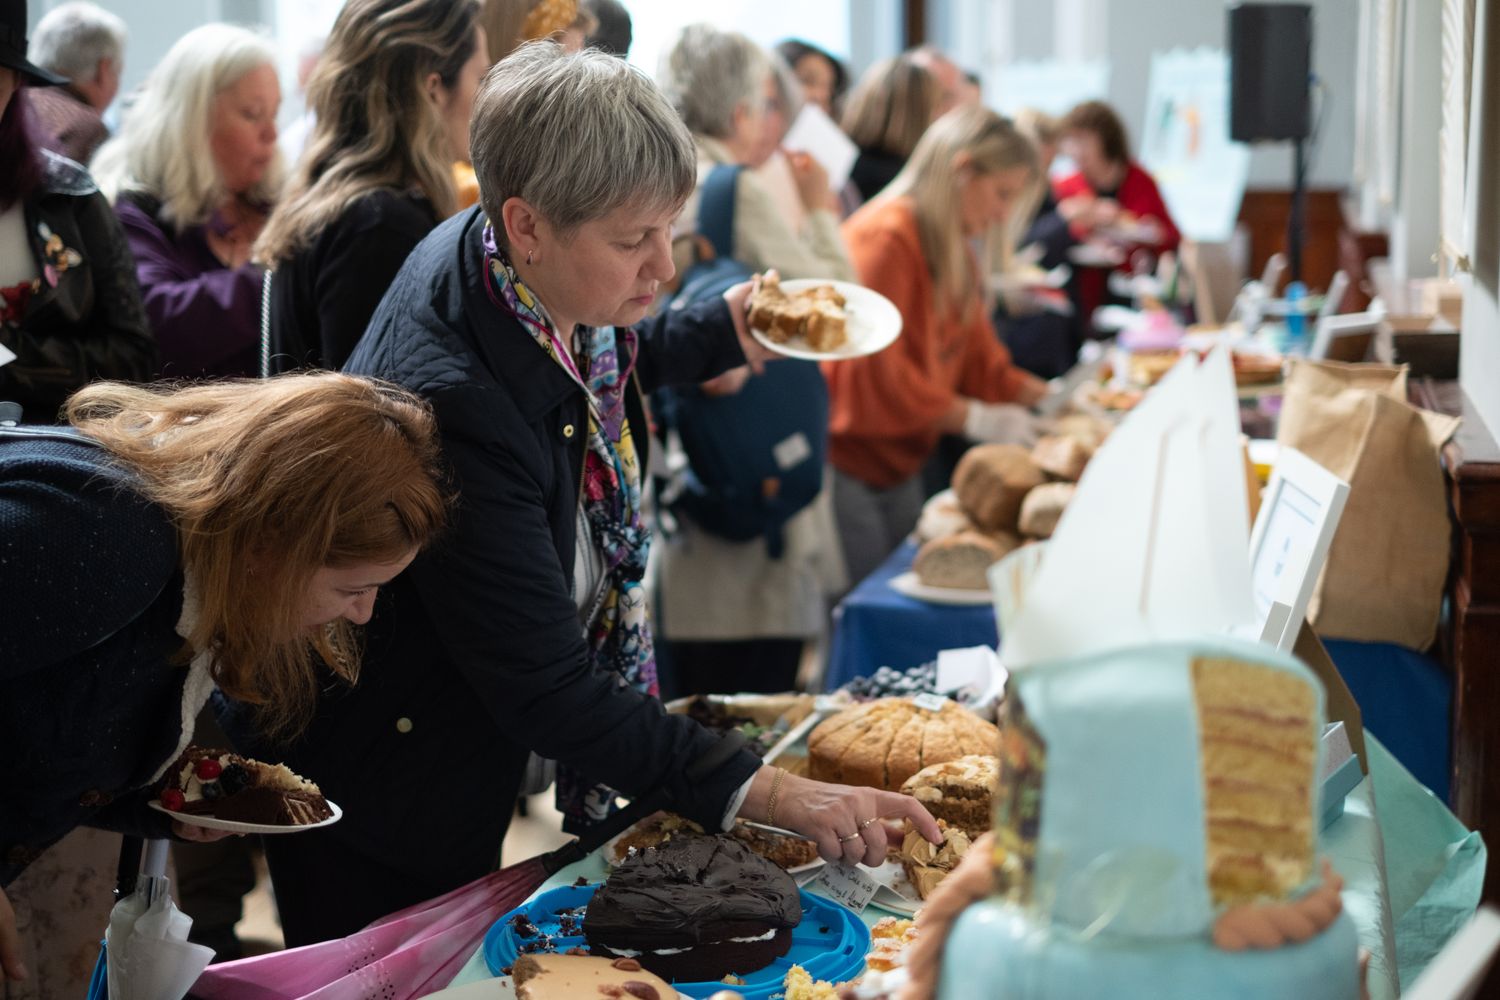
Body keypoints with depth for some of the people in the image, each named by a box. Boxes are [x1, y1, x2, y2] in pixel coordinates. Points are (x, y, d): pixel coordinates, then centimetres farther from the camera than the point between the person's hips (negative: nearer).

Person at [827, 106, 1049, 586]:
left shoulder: (955, 253, 15)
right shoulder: (885, 237, -18)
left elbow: (980, 361, 14)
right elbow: (874, 373, -23)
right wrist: (977, 420, -19)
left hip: (900, 466, 10)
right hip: (847, 466, -10)